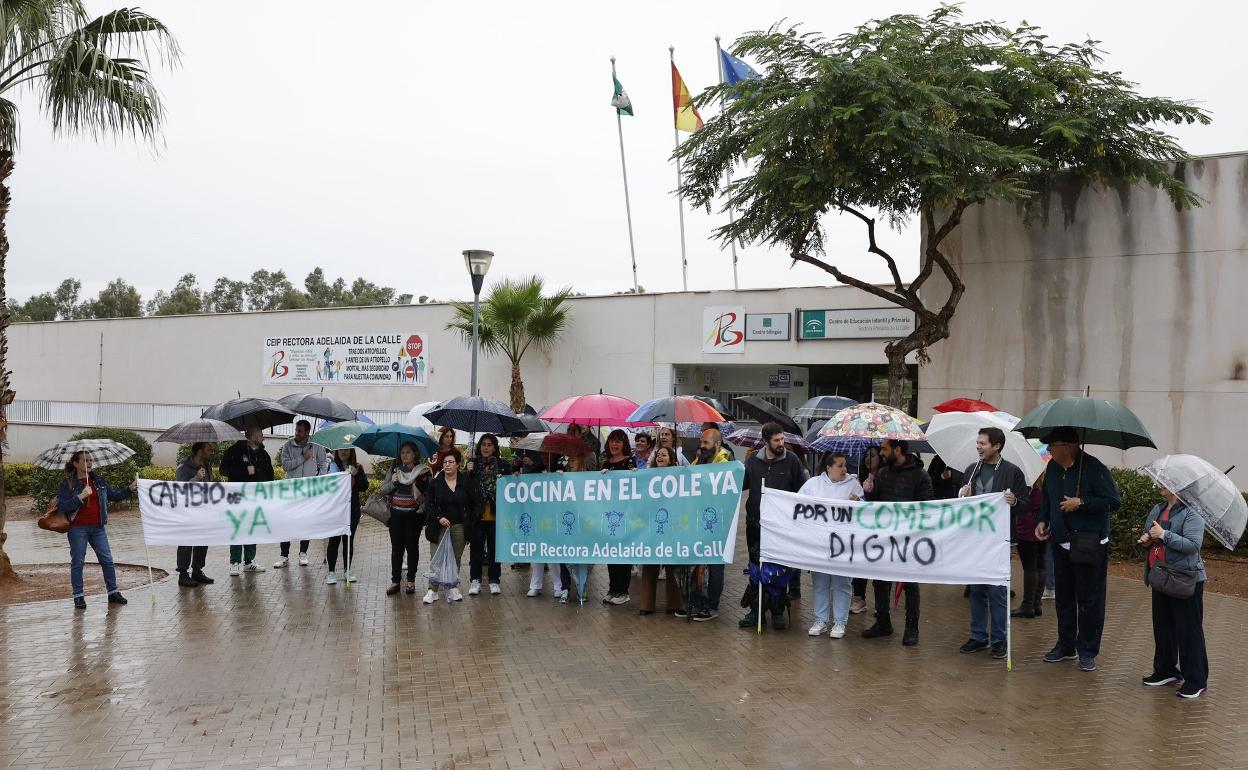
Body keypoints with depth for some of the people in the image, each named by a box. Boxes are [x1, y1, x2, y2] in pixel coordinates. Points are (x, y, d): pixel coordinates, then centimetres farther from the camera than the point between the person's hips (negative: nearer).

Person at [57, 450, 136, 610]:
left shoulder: (99, 480, 11)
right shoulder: (67, 483, -2)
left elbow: (114, 496, 18)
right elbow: (61, 506, -12)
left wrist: (130, 489, 5)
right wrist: (80, 497, -22)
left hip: (97, 527, 4)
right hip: (77, 529, -4)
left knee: (107, 559, 3)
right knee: (77, 562, 2)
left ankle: (113, 592, 12)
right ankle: (78, 596, 11)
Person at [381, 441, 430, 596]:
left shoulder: (422, 472, -1)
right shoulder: (394, 470, 9)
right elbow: (383, 490, 8)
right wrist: (392, 482, -9)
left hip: (413, 515, -2)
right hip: (396, 515, 3)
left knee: (412, 546, 6)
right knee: (396, 547, 4)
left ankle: (411, 580, 15)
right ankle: (395, 581, 9)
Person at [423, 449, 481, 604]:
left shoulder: (466, 482, 1)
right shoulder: (435, 482, 1)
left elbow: (476, 503, 4)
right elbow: (430, 504, 1)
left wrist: (472, 520, -3)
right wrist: (439, 518, -14)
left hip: (459, 526, 1)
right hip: (441, 526, -1)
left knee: (456, 558, 7)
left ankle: (452, 587, 19)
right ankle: (432, 590, -1)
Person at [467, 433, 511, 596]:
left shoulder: (503, 465, 3)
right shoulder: (473, 464, 5)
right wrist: (468, 473, -13)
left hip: (496, 514, 0)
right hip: (477, 514, 1)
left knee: (495, 547, 6)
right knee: (476, 546, 5)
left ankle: (494, 580, 15)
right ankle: (475, 580, 14)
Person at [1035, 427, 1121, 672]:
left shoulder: (1094, 468, -17)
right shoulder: (1053, 468, 5)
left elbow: (1114, 502, -17)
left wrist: (1081, 503, -22)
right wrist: (1043, 520, 7)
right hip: (1061, 544, 7)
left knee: (1089, 601, 2)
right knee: (1063, 598, 15)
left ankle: (1088, 652, 14)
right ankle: (1066, 646, 29)